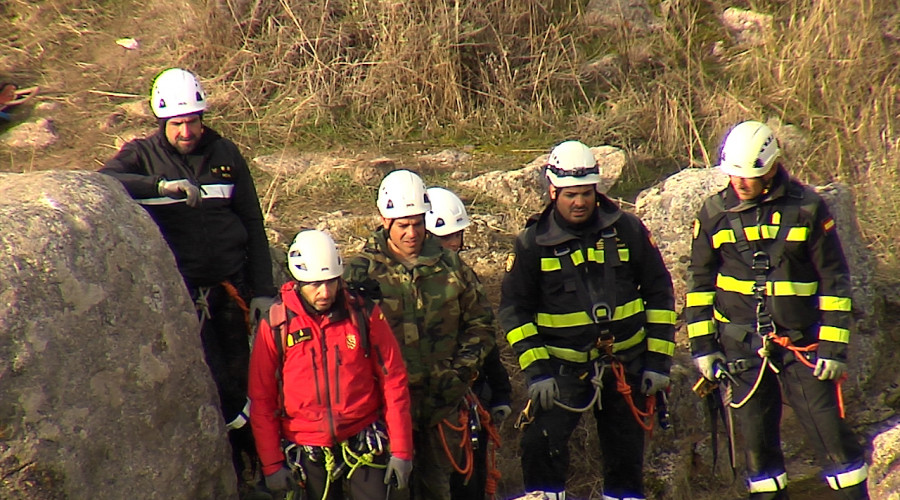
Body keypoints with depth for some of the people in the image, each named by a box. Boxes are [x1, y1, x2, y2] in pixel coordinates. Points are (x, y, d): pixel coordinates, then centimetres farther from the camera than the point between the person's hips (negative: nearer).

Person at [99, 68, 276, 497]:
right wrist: (162, 185, -32)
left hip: (231, 286, 2)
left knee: (240, 379, 3)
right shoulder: (144, 155, 0)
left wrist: (263, 290, 6)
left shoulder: (225, 155, 8)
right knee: (213, 387, -6)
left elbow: (253, 226, 11)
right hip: (181, 293, -2)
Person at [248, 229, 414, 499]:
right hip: (310, 453, 0)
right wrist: (271, 463, -2)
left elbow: (393, 382, 1)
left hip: (363, 444, 0)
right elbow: (261, 399, 0)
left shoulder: (364, 314, -3)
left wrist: (401, 449, -2)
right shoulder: (276, 324, -5)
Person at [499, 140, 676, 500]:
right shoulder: (533, 242, -4)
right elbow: (515, 309, -1)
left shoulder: (626, 229, -1)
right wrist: (536, 371, -11)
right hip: (564, 366, -1)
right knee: (541, 445, -19)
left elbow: (660, 295, 4)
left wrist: (658, 361, -1)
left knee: (626, 457, 10)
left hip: (625, 363, 2)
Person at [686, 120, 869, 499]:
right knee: (756, 441, 7)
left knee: (831, 434, -4)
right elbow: (699, 282, 10)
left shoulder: (806, 207, -5)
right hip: (741, 346, 2)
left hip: (801, 342, -2)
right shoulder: (715, 212, 2)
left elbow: (834, 280, -1)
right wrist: (702, 345, 5)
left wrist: (834, 346, -5)